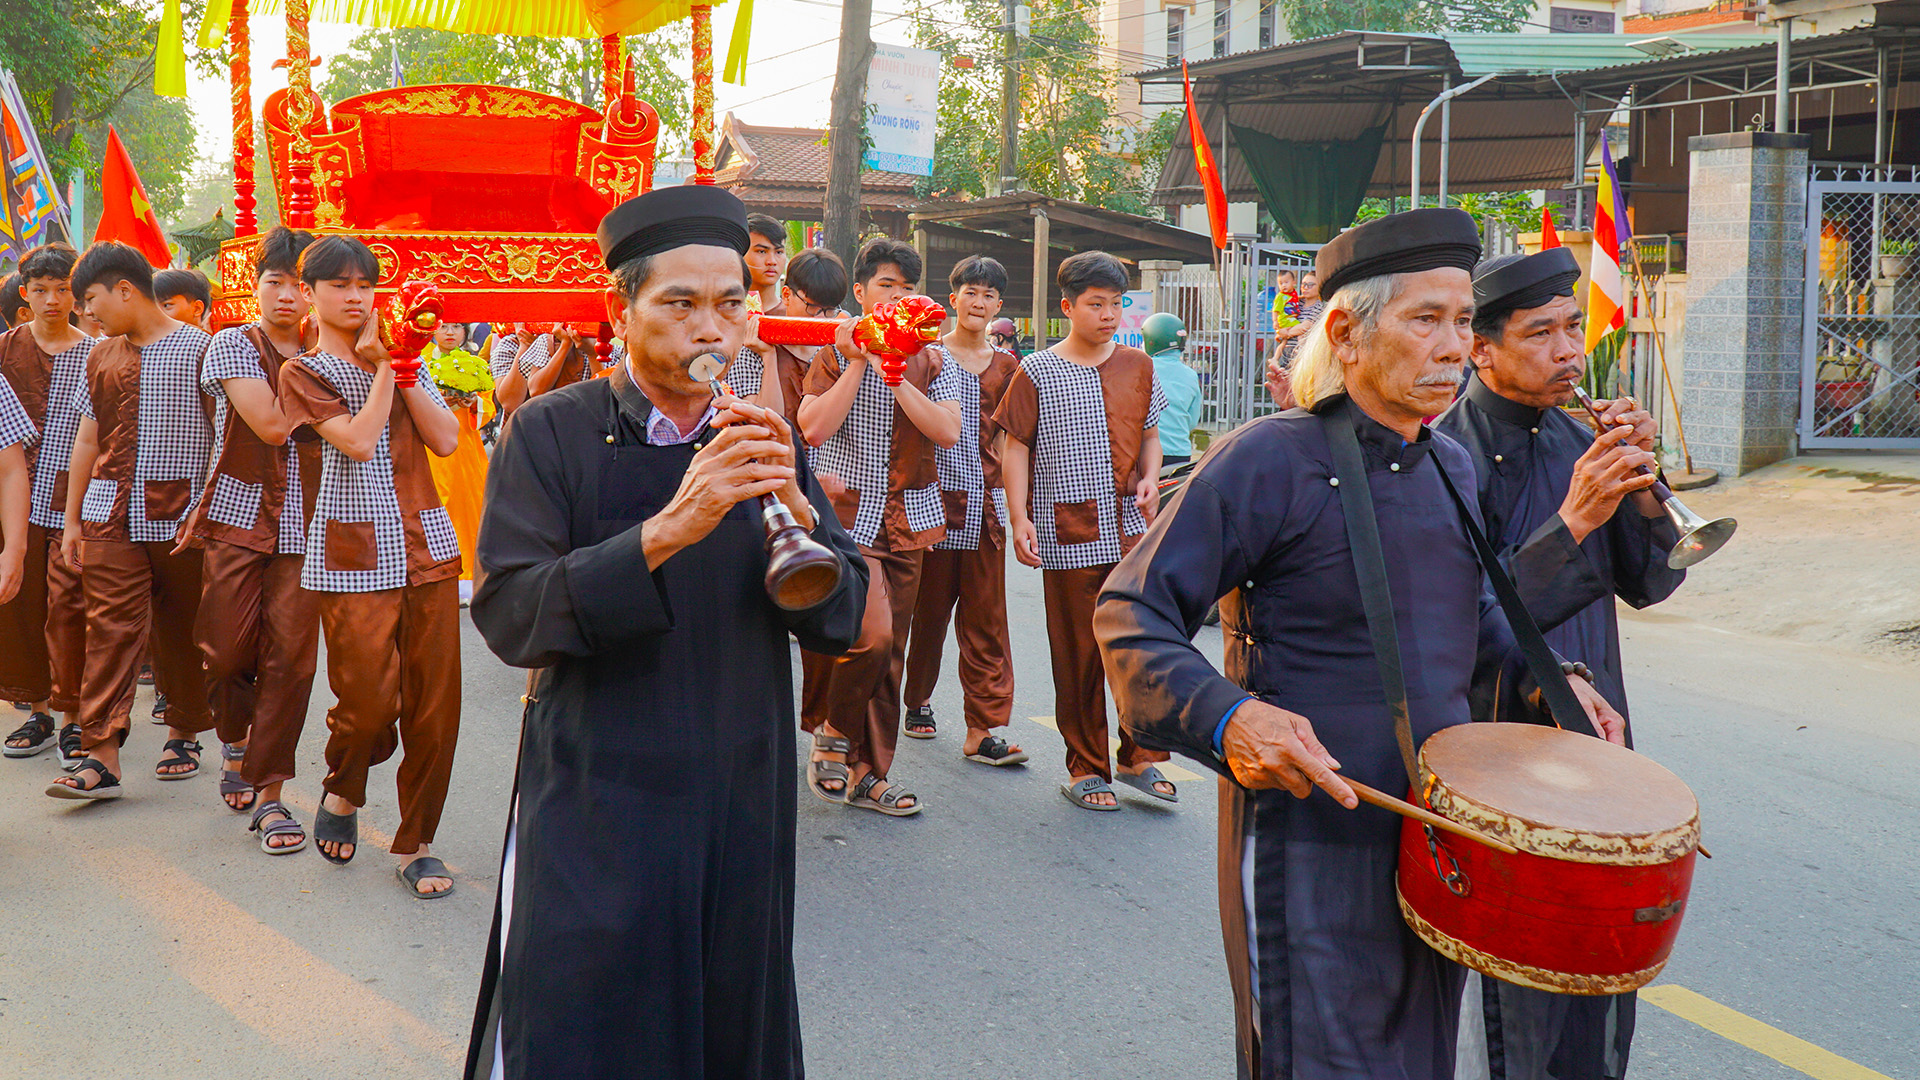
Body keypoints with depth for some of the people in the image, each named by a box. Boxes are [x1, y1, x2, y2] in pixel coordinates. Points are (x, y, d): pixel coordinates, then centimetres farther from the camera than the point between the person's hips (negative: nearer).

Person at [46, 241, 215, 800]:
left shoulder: (199, 349, -3)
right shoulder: (102, 358, 14)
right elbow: (87, 441, 18)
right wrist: (72, 520, 14)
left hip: (182, 519, -4)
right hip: (110, 517, 4)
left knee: (181, 632, 7)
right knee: (110, 628, -4)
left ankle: (183, 733, 24)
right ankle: (101, 757, -7)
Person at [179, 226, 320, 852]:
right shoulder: (233, 346, 0)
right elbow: (272, 424, -14)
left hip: (304, 522, 2)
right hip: (239, 512, -2)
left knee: (290, 653, -4)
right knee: (229, 648, -1)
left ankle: (268, 790, 4)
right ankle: (236, 741, 32)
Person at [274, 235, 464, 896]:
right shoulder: (304, 371, 5)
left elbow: (446, 440, 3)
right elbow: (358, 440, -13)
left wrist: (400, 364, -2)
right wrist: (383, 365, -5)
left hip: (426, 544, 4)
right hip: (355, 555, -4)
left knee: (433, 702, 1)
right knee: (368, 701, -6)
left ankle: (416, 842, 14)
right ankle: (342, 795, 27)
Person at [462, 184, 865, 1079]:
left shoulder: (766, 443, 7)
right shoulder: (552, 434, -5)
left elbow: (840, 623, 1)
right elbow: (508, 617, -16)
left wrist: (793, 506, -17)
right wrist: (665, 531, -27)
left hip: (742, 821, 4)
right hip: (592, 817, -4)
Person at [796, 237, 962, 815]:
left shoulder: (929, 361, 9)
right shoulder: (835, 354, 1)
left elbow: (947, 431, -7)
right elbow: (813, 428, -14)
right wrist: (859, 361, -13)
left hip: (908, 518, 4)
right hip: (847, 513, -4)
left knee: (890, 652, 7)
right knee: (871, 633, -20)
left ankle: (867, 772, 17)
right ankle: (831, 729, 6)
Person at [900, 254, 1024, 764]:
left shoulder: (1006, 366, 13)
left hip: (986, 500, 3)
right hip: (935, 492, -3)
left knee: (986, 616, -1)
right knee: (929, 606, 6)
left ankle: (982, 728, 0)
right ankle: (918, 700, 27)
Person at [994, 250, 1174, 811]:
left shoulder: (1137, 366, 11)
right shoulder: (1037, 373, 0)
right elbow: (1016, 449, 1)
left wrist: (1150, 479, 1)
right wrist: (1020, 518, -7)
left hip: (1132, 528, 3)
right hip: (1069, 536, -3)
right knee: (1080, 654, 4)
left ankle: (1139, 755, 15)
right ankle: (1086, 768, 16)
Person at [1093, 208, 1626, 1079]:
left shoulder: (1451, 466, 10)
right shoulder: (1270, 461, -15)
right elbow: (1131, 613, -16)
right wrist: (1227, 716, -30)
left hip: (1435, 837, 8)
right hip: (1310, 847, -7)